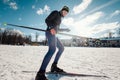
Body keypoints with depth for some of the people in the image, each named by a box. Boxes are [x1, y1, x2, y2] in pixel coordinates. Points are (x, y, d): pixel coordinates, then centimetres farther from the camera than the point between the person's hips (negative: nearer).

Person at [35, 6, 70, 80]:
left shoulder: (60, 18, 29)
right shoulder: (56, 12, 5)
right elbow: (47, 20, -8)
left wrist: (65, 29, 42)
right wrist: (51, 28, -24)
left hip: (54, 34, 10)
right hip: (50, 32, -10)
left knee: (61, 48, 13)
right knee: (52, 49, -30)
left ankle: (54, 66, 12)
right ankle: (40, 74, -36)